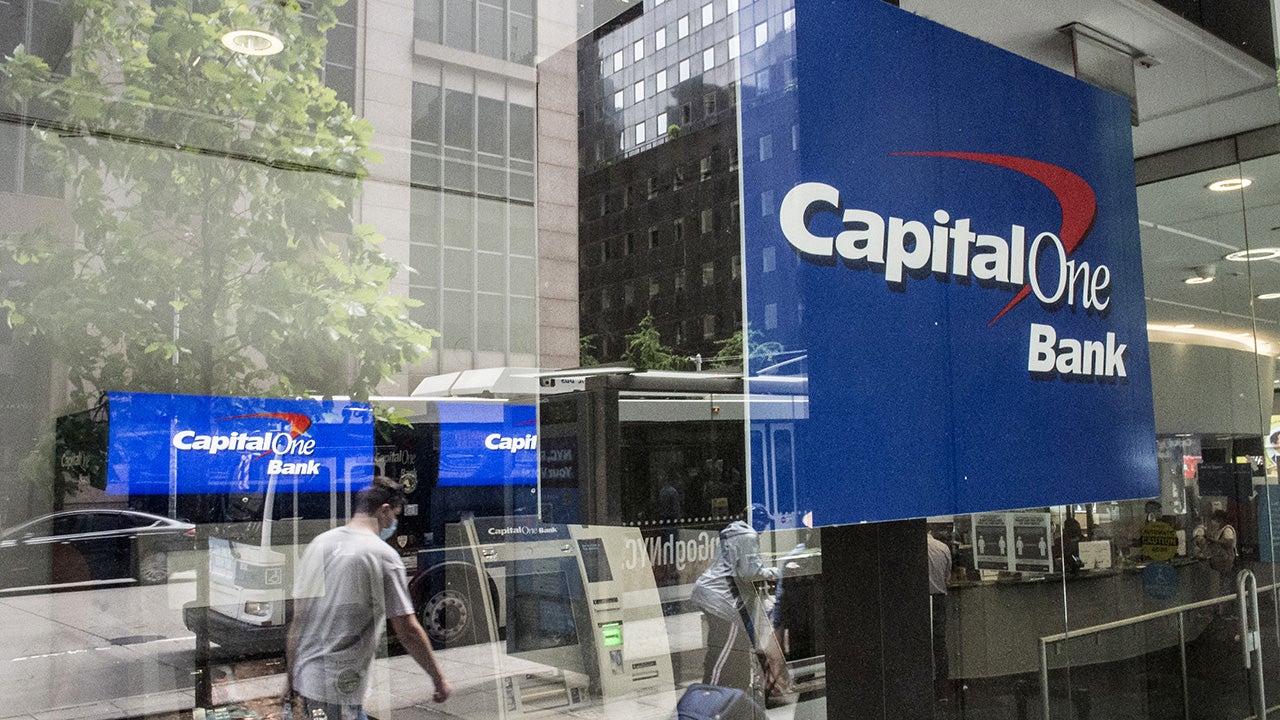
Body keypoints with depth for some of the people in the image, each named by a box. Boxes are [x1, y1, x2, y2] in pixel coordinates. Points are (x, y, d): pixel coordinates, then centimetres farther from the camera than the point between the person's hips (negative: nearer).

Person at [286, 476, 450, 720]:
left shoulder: (318, 543, 6)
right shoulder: (384, 555, -12)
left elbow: (298, 619, 9)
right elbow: (408, 631, -12)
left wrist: (292, 676, 18)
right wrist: (439, 679, -1)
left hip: (306, 679, 7)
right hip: (340, 690, -7)